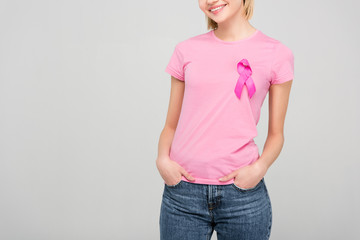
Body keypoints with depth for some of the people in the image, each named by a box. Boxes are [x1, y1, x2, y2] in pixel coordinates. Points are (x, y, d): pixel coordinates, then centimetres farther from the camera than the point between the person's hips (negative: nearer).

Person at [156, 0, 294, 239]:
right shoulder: (187, 50, 5)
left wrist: (259, 167, -12)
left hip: (242, 190, -1)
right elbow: (171, 124, 9)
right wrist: (163, 159, -8)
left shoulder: (277, 54, 0)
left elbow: (276, 133, 4)